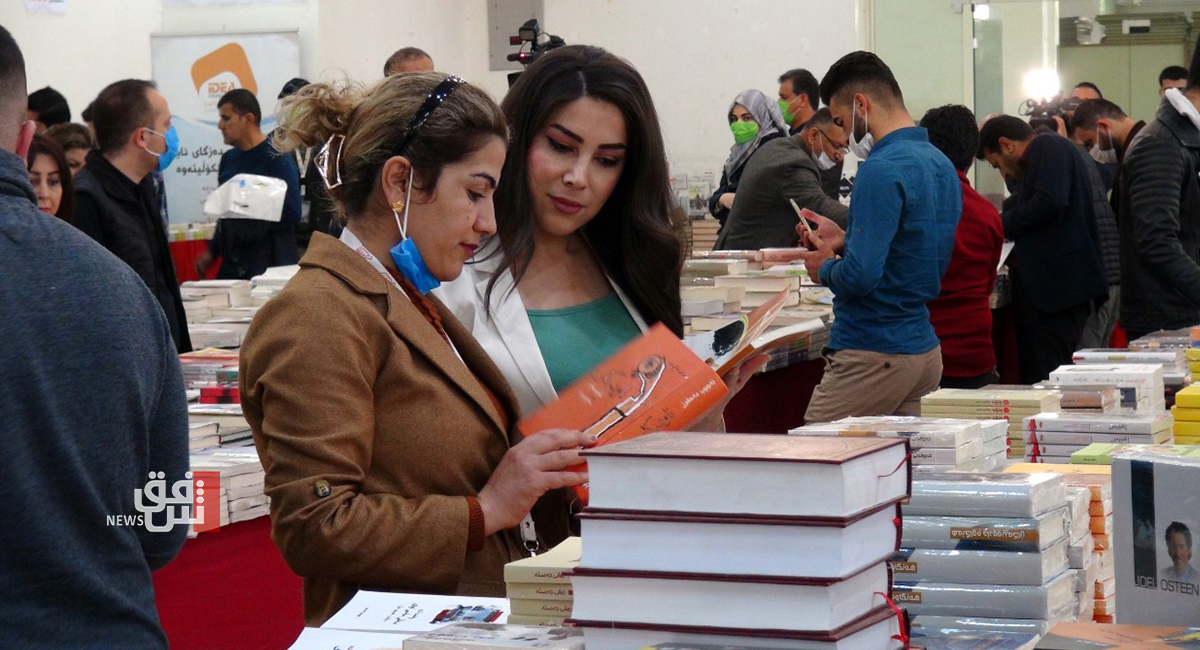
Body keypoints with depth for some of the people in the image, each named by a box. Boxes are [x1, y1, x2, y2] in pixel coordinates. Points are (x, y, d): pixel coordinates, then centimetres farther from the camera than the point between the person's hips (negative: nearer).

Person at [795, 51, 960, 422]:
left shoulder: (882, 169, -17)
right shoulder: (941, 164, 12)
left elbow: (860, 276, -24)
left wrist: (826, 268, -4)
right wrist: (845, 241, 16)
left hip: (873, 355, -9)